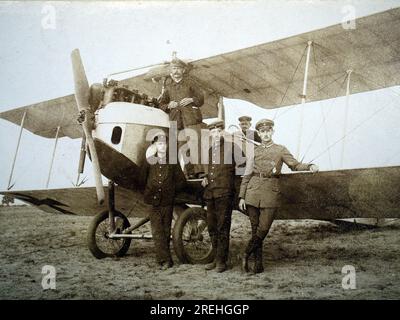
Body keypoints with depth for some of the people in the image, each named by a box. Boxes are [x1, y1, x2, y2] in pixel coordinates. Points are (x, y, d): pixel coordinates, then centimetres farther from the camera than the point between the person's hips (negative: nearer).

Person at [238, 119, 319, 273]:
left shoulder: (281, 150, 9)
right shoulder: (254, 151, 11)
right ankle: (258, 263, 12)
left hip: (271, 193, -1)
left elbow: (295, 165, 2)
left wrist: (310, 166, -19)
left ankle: (246, 256, 9)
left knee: (263, 229, -7)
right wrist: (241, 197, 6)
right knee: (255, 230, 3)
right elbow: (246, 175, 11)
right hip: (253, 193, 1)